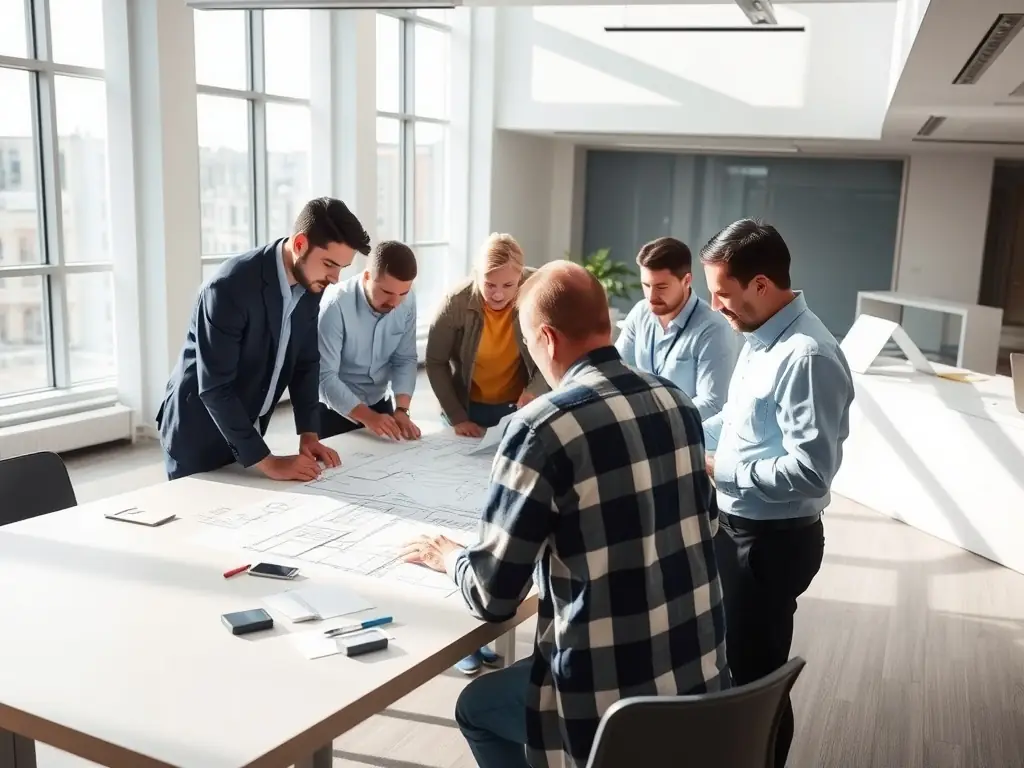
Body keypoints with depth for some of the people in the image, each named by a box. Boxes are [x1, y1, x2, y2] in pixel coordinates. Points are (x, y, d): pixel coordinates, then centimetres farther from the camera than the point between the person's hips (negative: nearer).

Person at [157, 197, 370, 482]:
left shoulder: (309, 284, -7)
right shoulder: (231, 286, -29)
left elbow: (305, 362, 3)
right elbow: (214, 387, -29)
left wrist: (309, 434, -7)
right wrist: (267, 462, -29)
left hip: (245, 429, 7)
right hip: (198, 432, -7)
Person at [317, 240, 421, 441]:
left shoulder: (407, 303, -11)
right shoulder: (336, 305, -27)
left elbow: (405, 359, -4)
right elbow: (324, 376, -27)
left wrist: (402, 410, -18)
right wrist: (366, 416, -35)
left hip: (379, 404, 5)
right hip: (334, 410, -5)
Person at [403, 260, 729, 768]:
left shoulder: (541, 429, -19)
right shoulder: (678, 404, 0)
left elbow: (492, 597, -12)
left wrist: (450, 557, 10)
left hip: (610, 700, -6)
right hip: (703, 674, 7)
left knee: (476, 708, 23)